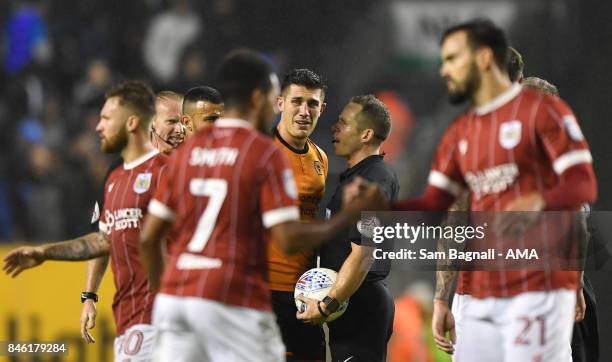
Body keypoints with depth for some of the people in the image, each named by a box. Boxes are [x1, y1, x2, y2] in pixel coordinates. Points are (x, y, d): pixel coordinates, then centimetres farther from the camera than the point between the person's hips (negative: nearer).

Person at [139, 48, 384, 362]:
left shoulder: (187, 150, 12)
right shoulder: (266, 153, -5)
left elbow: (149, 237, 12)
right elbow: (288, 239, -13)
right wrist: (349, 216, -3)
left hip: (173, 297, 6)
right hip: (233, 301, -6)